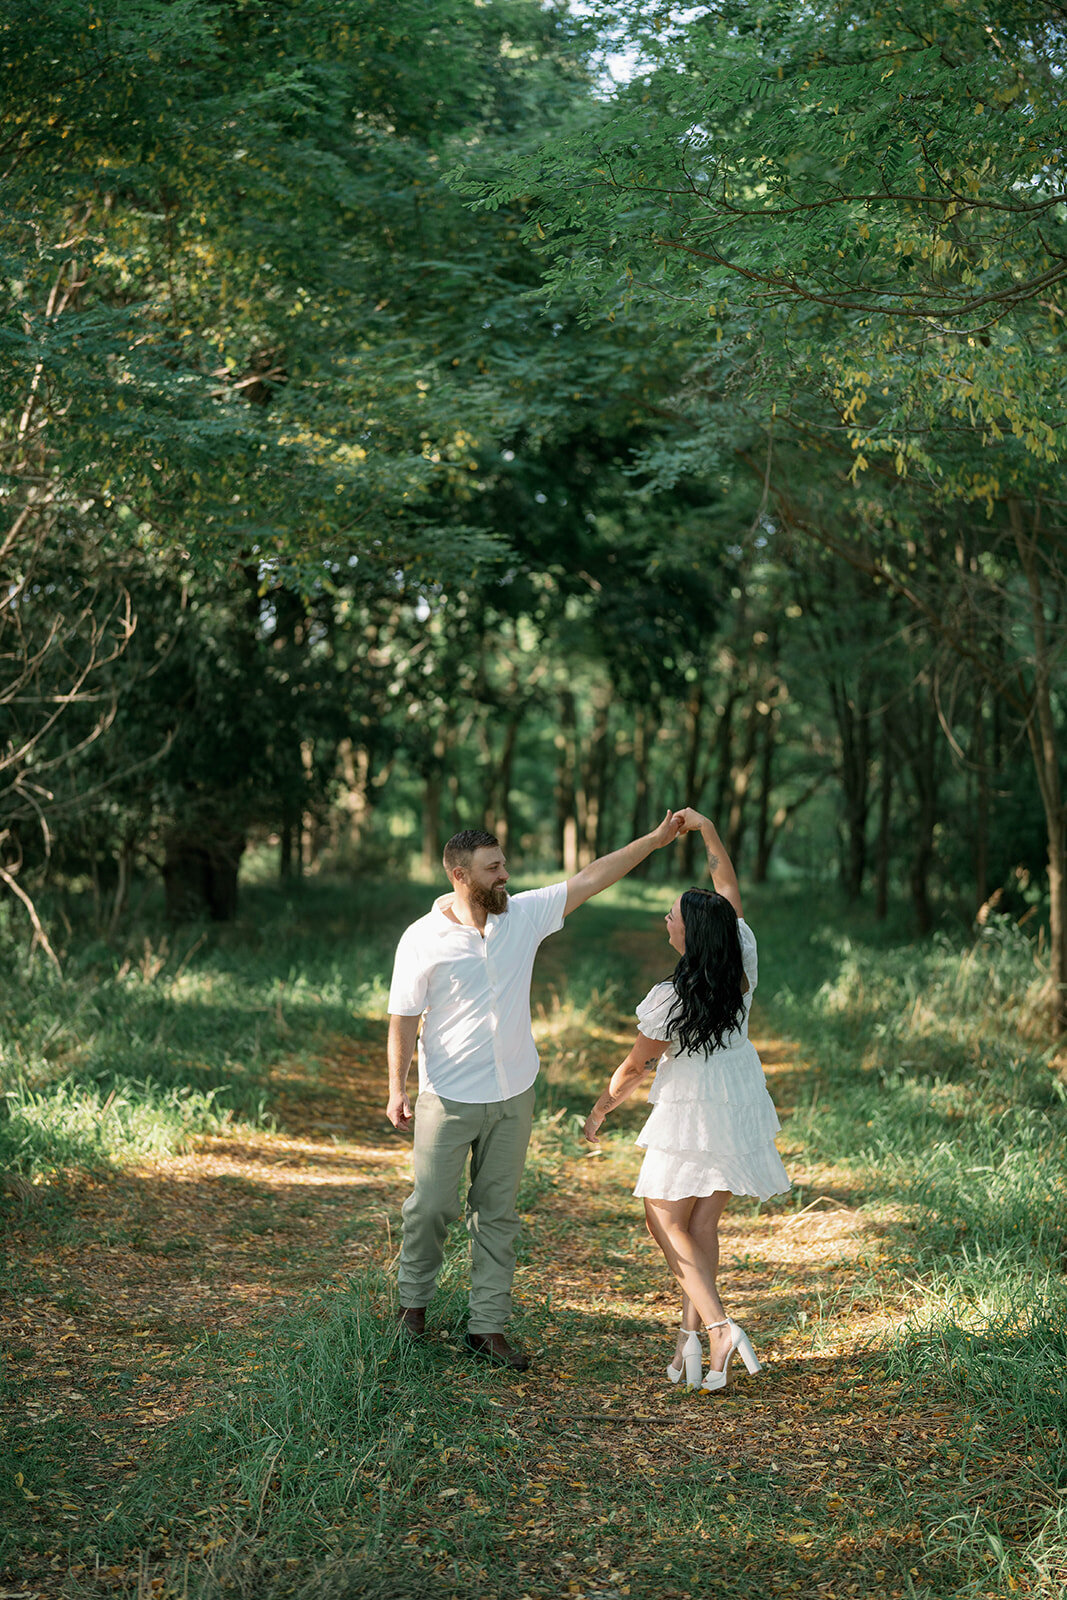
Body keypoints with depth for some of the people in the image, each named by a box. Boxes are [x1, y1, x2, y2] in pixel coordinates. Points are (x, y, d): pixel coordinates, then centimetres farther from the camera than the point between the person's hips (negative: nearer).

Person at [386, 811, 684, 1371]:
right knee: (430, 1205, 6)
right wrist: (396, 1089, -12)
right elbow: (403, 1018, -7)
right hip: (448, 1099, -4)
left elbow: (590, 879, 2)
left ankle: (488, 1326, 14)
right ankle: (414, 1302, 30)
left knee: (498, 1213, 8)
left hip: (512, 1097, 4)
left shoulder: (524, 915, 0)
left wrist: (655, 839, -1)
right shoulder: (423, 940, -11)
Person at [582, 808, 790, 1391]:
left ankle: (717, 1326, -7)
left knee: (666, 1221, 8)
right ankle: (690, 1332, 14)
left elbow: (633, 1067, -9)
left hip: (689, 1113, -6)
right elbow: (729, 888, 3)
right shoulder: (743, 966, -11)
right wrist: (706, 827, 3)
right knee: (703, 1222, 14)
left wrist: (599, 1110, 7)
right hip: (740, 1106, 6)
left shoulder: (668, 1000, -24)